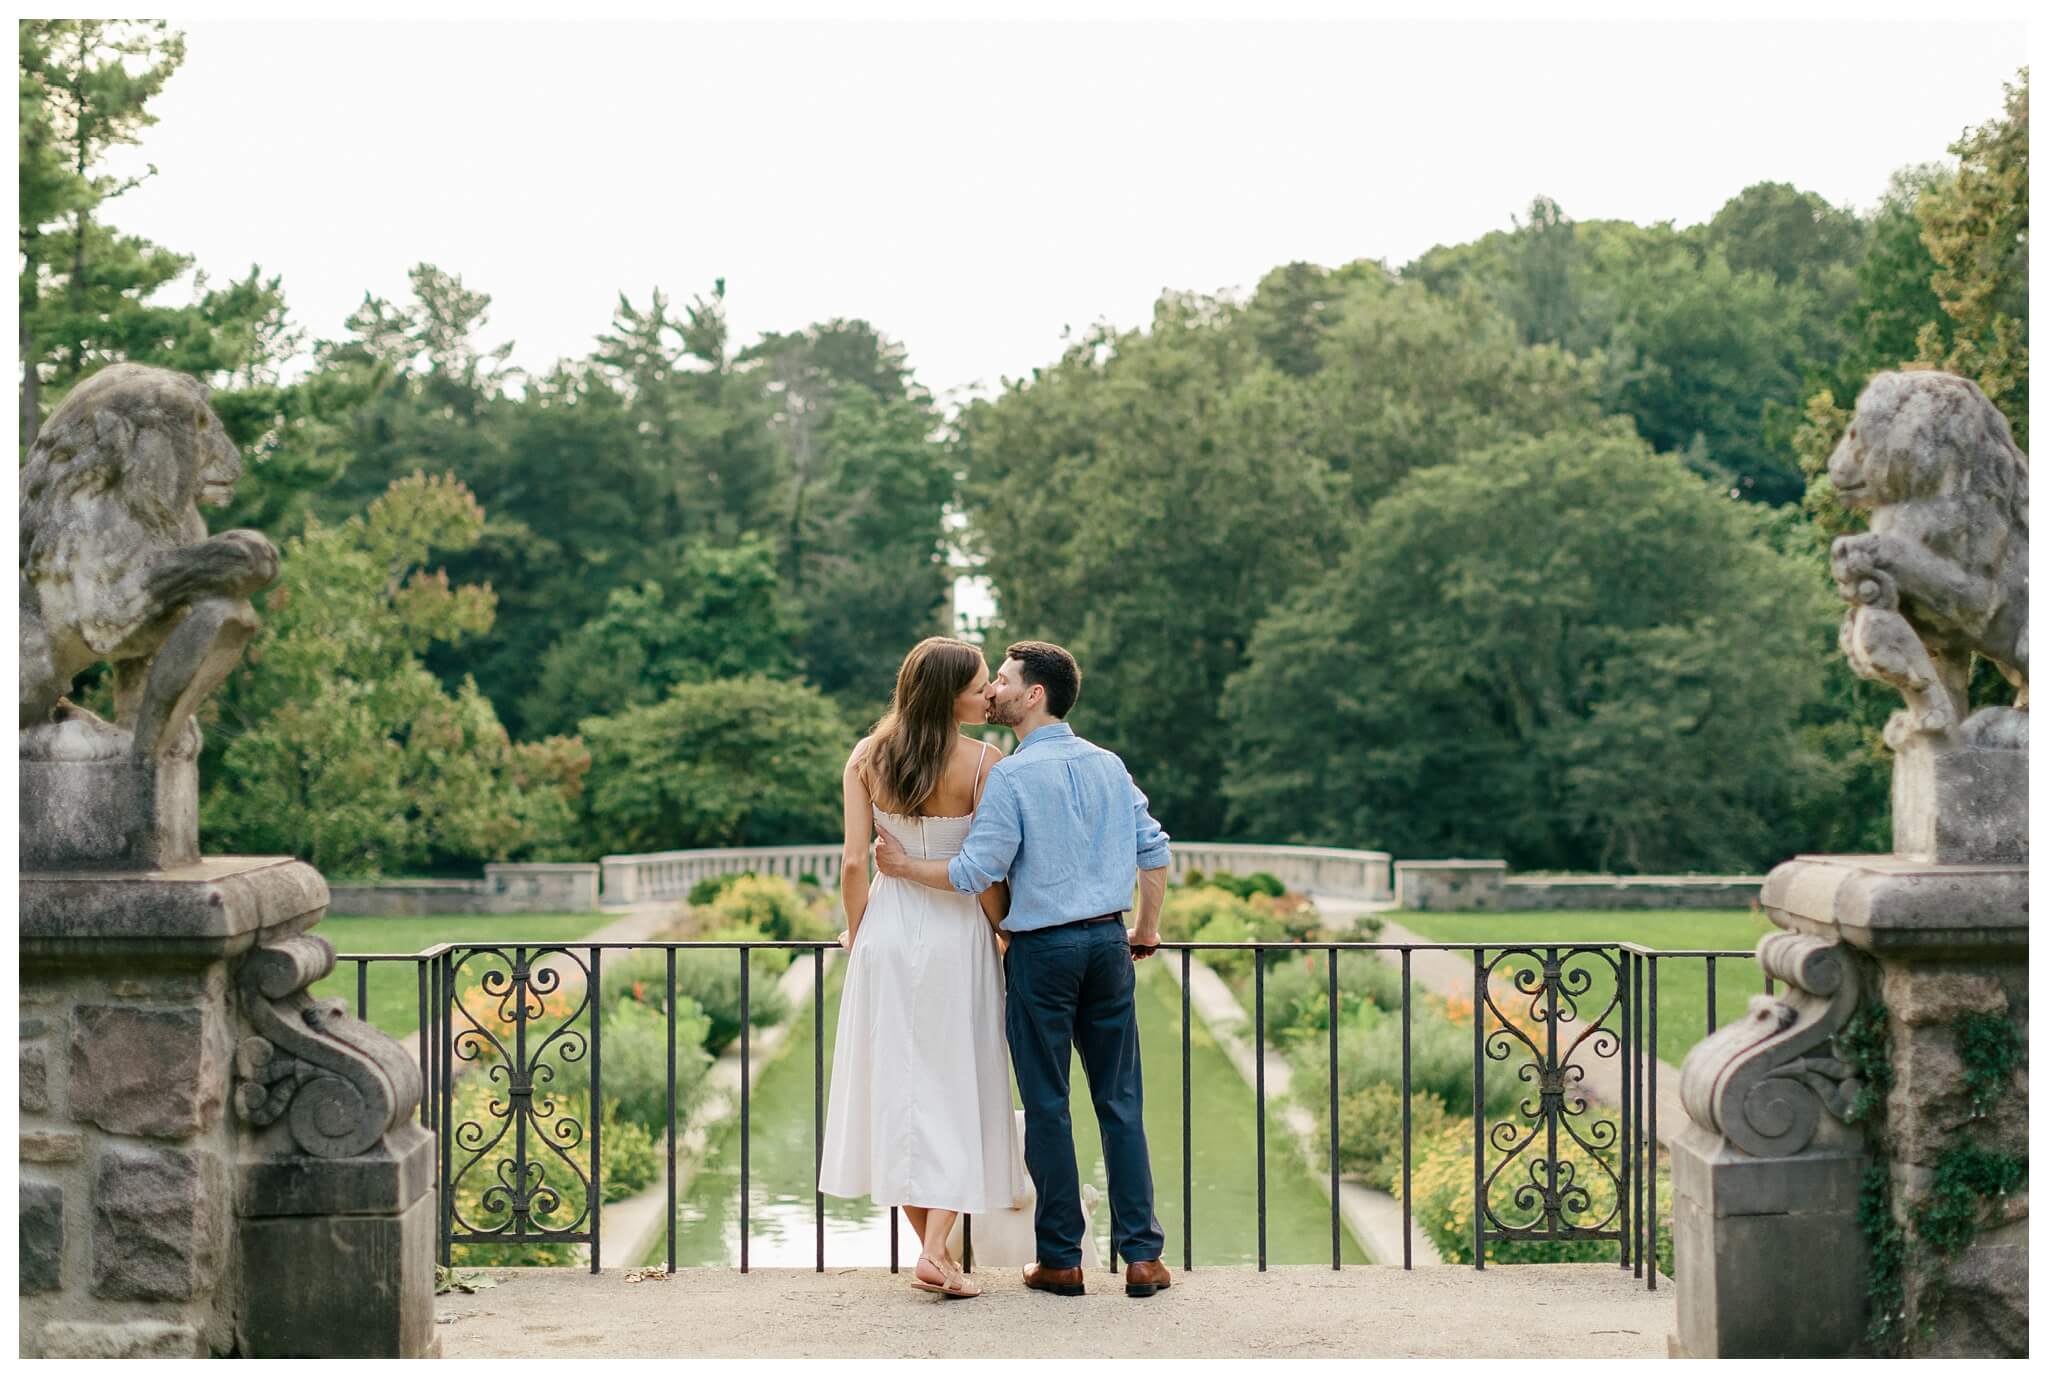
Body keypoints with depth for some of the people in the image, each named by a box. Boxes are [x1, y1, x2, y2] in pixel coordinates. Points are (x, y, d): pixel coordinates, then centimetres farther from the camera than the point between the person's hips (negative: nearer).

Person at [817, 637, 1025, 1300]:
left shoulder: (867, 757, -2)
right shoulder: (981, 762, -12)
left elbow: (854, 862, -2)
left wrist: (857, 939, 10)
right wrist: (1008, 938, 3)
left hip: (887, 930, 4)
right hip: (957, 935, -3)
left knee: (897, 1082, 12)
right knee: (957, 1088, 5)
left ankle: (930, 1245, 19)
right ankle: (936, 1251, -3)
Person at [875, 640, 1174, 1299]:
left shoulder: (1011, 775, -10)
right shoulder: (1108, 764, 8)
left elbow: (975, 874, -14)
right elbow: (1153, 849, 9)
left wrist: (905, 866, 0)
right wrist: (1146, 931, 19)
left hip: (1042, 948, -5)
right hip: (1108, 943, 5)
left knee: (1047, 1106, 4)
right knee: (1121, 1102, 7)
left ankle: (1060, 1260, 9)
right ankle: (1142, 1256, 7)